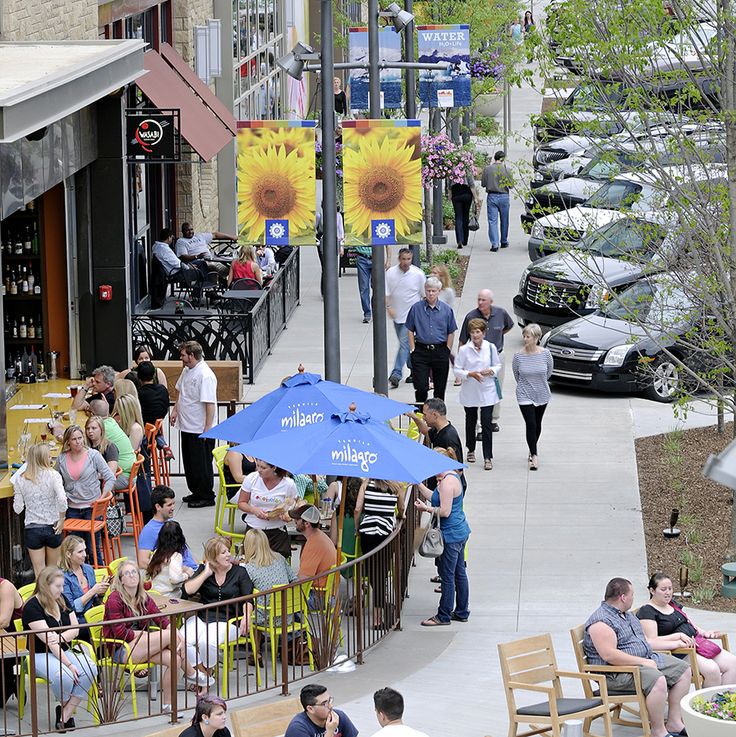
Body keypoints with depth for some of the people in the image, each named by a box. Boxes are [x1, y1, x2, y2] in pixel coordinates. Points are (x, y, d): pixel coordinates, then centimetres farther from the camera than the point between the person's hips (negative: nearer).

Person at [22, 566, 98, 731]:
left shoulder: (62, 600, 11)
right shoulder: (32, 607, -13)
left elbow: (75, 628, 8)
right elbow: (48, 640, -19)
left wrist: (61, 637, -16)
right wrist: (69, 664, -24)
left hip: (64, 651, 7)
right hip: (40, 655, -7)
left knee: (90, 668, -24)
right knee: (63, 675, -37)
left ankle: (65, 715, -19)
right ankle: (66, 709, -4)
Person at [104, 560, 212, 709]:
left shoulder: (143, 597, 13)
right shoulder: (114, 599, -10)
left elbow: (160, 618, 6)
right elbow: (120, 632, -16)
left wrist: (171, 628, -15)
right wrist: (147, 634, -15)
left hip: (139, 645, 8)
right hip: (121, 650, -8)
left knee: (174, 659, -20)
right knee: (170, 635, -22)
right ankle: (191, 673, 1)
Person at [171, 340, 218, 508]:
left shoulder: (205, 376, -22)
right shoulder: (187, 370, 8)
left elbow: (210, 404, -24)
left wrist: (207, 430, -25)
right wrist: (175, 410, 17)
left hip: (200, 430, -10)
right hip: (186, 426, 10)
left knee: (201, 464, -1)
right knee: (189, 462, 17)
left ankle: (206, 497, 9)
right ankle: (196, 493, 29)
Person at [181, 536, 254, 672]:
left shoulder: (239, 572, 9)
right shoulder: (203, 570, 12)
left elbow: (248, 599, 0)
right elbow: (186, 591, -2)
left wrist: (246, 615, -20)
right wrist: (206, 574, -4)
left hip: (228, 621, -2)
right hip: (202, 618, 2)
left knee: (207, 641, -33)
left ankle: (207, 671, -7)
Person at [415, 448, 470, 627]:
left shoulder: (447, 482, -21)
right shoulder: (453, 476, 11)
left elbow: (445, 511, -23)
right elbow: (435, 498, 15)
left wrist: (426, 508, -12)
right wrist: (418, 483, 12)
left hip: (451, 535, -11)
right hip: (461, 532, 11)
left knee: (447, 577, -1)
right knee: (460, 573, 17)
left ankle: (443, 616, 6)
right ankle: (462, 612, 25)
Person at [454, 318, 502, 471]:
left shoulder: (490, 348, -2)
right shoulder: (464, 350, -6)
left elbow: (498, 365, 10)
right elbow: (457, 370, -4)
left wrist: (491, 371, -12)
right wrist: (471, 374, -19)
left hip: (487, 391, -1)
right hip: (470, 392, 1)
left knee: (487, 423, -7)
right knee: (470, 421, 16)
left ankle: (488, 457, -6)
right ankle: (471, 450, 37)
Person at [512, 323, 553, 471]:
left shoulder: (545, 354, -11)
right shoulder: (518, 356, -12)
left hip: (541, 394, 2)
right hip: (525, 395, -2)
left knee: (537, 424, 15)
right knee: (530, 424, -11)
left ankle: (533, 449, 36)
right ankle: (534, 455, -6)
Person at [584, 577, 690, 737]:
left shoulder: (627, 615, 17)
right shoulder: (601, 622, -18)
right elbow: (609, 655, -27)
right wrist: (642, 662, -24)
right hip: (617, 674, -11)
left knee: (683, 670, 7)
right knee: (657, 680, -34)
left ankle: (674, 723, 6)